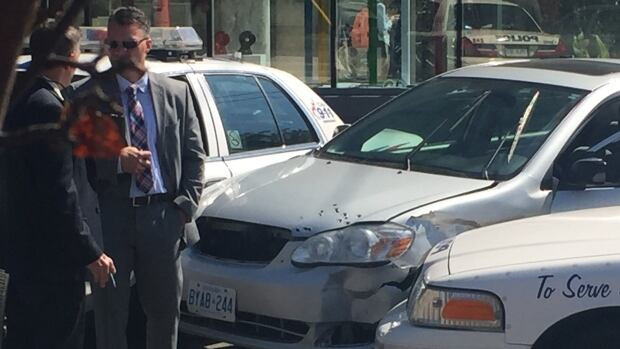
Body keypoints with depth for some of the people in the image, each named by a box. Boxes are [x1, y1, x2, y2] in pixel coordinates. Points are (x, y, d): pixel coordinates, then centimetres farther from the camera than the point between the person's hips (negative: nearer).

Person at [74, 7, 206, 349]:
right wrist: (116, 160, -19)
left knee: (165, 309, 13)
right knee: (111, 312, 4)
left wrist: (186, 205, -2)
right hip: (109, 216, -2)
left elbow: (194, 154, 9)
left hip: (161, 216, 2)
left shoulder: (176, 93, 8)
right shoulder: (88, 96, -1)